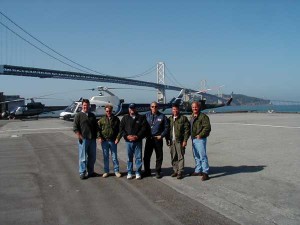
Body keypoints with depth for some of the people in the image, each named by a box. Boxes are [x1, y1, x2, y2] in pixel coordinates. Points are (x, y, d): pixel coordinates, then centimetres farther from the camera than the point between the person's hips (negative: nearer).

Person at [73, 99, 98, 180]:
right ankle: (82, 173, 10)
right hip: (83, 140, -5)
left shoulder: (92, 115, 14)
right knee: (83, 157, 1)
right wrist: (80, 137, -13)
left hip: (92, 139, 5)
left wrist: (95, 137, 12)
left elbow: (95, 127, 20)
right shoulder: (79, 115, -2)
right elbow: (75, 127, -6)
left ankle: (90, 172, 24)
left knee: (92, 157, 11)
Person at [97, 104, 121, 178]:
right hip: (104, 141, 1)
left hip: (113, 141, -1)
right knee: (105, 157, 8)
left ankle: (116, 171, 15)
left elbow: (119, 129, 4)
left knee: (114, 156, 5)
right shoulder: (102, 119, 5)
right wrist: (99, 137, -5)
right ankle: (106, 171, 18)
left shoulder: (116, 119, 3)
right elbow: (98, 128, 7)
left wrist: (117, 138, -5)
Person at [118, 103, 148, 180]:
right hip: (128, 141, 1)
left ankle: (138, 172, 12)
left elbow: (144, 128, -3)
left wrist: (137, 136, -13)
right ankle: (129, 172, 17)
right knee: (129, 158, 8)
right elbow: (121, 128, 3)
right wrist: (127, 136, -11)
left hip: (138, 141, -1)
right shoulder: (125, 118, 8)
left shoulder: (141, 118, 5)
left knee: (138, 157, 3)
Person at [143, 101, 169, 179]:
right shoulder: (147, 115, 3)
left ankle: (158, 172, 18)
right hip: (149, 139, 2)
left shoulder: (162, 116, -1)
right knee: (146, 156, 5)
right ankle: (147, 171, 19)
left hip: (158, 139, -1)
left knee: (159, 156, 5)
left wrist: (161, 136, -6)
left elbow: (166, 127, 2)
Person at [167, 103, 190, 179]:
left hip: (180, 141, -5)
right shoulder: (169, 119, 13)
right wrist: (167, 139, 9)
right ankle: (175, 171, 19)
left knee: (180, 157, -3)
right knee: (173, 157, 9)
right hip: (171, 141, 5)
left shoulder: (183, 118, -2)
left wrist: (185, 140, -11)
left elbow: (187, 130, -6)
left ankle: (180, 172, 4)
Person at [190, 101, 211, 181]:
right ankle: (198, 170, 27)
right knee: (196, 156, 16)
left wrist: (200, 135, -20)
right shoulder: (192, 116, 15)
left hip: (200, 139, -9)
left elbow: (207, 127, -19)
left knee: (202, 156, -8)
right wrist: (192, 136, 15)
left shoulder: (203, 116, -11)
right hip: (193, 139, 9)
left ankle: (205, 173, -4)